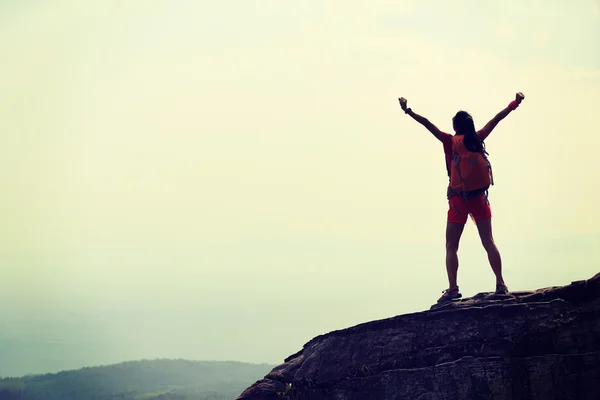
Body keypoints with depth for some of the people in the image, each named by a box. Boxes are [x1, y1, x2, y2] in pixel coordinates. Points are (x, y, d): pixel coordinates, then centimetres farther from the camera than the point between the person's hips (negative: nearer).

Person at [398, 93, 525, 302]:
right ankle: (501, 284, 2)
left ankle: (453, 288, -9)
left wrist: (408, 111, -8)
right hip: (479, 197, 3)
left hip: (459, 199, -3)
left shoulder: (451, 141, -5)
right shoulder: (478, 138, 2)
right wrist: (514, 104, 20)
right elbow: (496, 119, 12)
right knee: (489, 242, 6)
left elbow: (427, 124, -11)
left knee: (451, 246, 1)